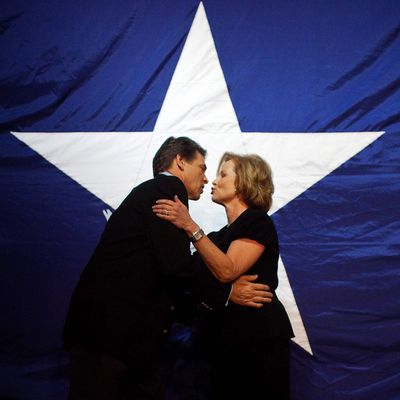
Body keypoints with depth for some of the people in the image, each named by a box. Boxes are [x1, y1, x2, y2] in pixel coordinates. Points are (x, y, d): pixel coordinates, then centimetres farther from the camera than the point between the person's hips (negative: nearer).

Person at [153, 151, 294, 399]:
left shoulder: (258, 222, -8)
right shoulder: (221, 235, 17)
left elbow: (227, 272, -23)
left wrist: (190, 226, -26)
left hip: (259, 339, -8)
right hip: (225, 341, 8)